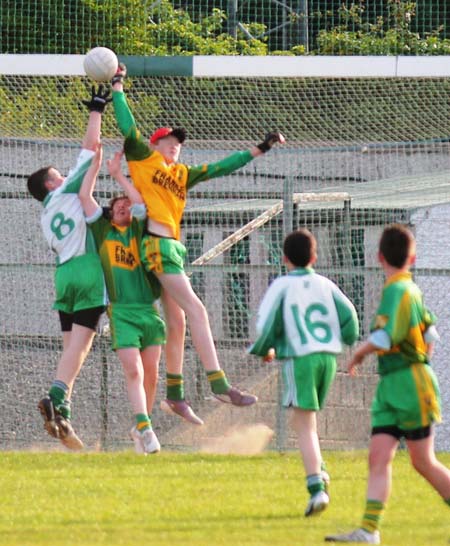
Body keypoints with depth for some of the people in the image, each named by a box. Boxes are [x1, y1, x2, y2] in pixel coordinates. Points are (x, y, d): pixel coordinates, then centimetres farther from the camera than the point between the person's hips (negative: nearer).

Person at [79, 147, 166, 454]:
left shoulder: (138, 230, 15)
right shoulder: (103, 232, 13)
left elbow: (142, 201, 0)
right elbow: (85, 196, 7)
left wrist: (118, 175, 5)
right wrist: (95, 163, 9)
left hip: (149, 310, 2)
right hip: (122, 311, -2)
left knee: (150, 374, 5)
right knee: (134, 373, -14)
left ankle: (142, 427, 17)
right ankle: (145, 428, -23)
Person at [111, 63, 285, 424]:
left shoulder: (182, 175, 21)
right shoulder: (143, 159, 5)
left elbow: (221, 168, 24)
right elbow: (128, 127, -4)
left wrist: (260, 150, 24)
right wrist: (118, 88, -3)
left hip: (172, 246, 8)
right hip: (156, 243, -8)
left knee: (177, 322, 10)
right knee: (195, 310, -14)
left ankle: (175, 395, 16)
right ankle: (219, 385, -19)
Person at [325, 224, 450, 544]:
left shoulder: (398, 290, -14)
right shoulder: (411, 289, 13)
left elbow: (386, 337, -24)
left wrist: (360, 354, -8)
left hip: (409, 383, -9)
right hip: (390, 385, 9)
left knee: (424, 462, -1)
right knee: (379, 457, -1)